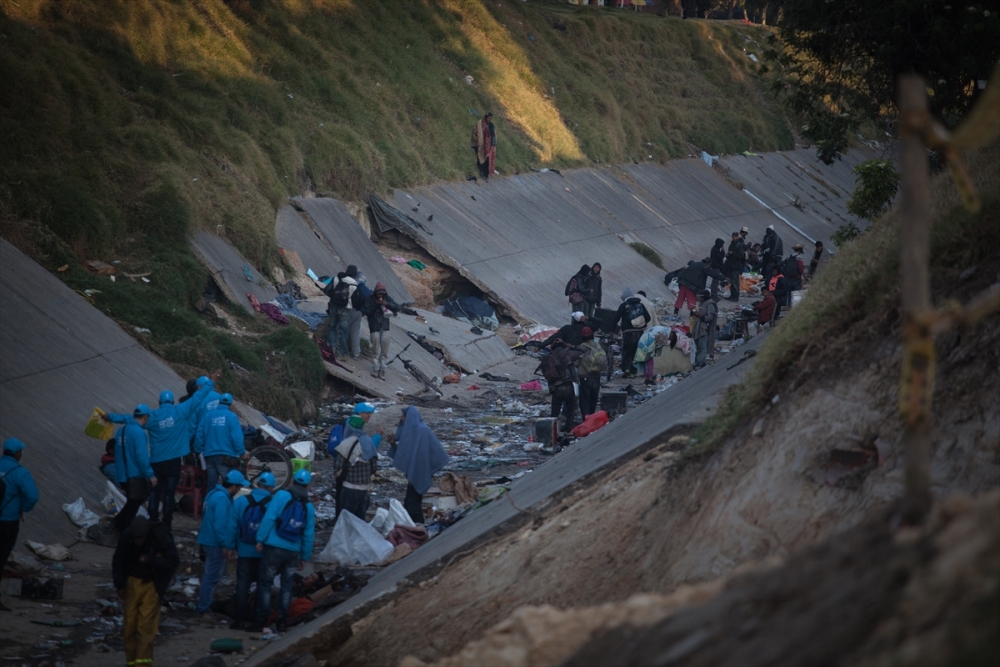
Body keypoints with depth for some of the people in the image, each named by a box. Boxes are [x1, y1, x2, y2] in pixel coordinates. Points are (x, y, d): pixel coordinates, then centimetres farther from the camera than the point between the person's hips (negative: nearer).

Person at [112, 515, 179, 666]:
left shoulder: (162, 539, -20)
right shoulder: (126, 537, -13)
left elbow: (173, 561, -16)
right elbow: (118, 561, 2)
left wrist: (151, 560, -26)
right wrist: (120, 585, 0)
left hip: (152, 584, -3)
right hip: (132, 581, 3)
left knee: (146, 624, -11)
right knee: (130, 622, 3)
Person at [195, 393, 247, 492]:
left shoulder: (208, 415, 7)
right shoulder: (231, 416, -6)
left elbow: (200, 435, 6)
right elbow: (237, 437, -13)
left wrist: (199, 450, 16)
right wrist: (242, 453, -5)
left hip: (209, 455, 4)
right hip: (226, 456, -4)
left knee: (211, 486, 10)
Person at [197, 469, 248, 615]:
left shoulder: (215, 493, 11)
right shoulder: (222, 499, -22)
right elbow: (220, 524, -25)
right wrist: (226, 545, -20)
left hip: (210, 540, 10)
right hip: (216, 543, -10)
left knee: (210, 574, 21)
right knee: (212, 575, -2)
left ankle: (205, 603, 30)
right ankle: (204, 607, 4)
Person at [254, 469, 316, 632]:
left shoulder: (281, 496, -5)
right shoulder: (309, 507, 7)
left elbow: (269, 518, -14)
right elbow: (309, 535, 7)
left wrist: (260, 539, -10)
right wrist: (305, 557, 14)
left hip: (274, 547, -3)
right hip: (293, 551, 3)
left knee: (265, 583, 5)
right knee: (286, 586, 11)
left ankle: (262, 619, 4)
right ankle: (282, 620, 10)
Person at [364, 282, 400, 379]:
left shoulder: (387, 298, 5)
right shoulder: (370, 299, -3)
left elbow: (397, 307, 0)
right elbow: (367, 312, -8)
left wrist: (387, 304, -15)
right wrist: (376, 305, -18)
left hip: (385, 327, 3)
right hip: (374, 327, -3)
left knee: (384, 350, 1)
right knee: (376, 350, -5)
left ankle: (382, 369, 7)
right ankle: (375, 369, 5)